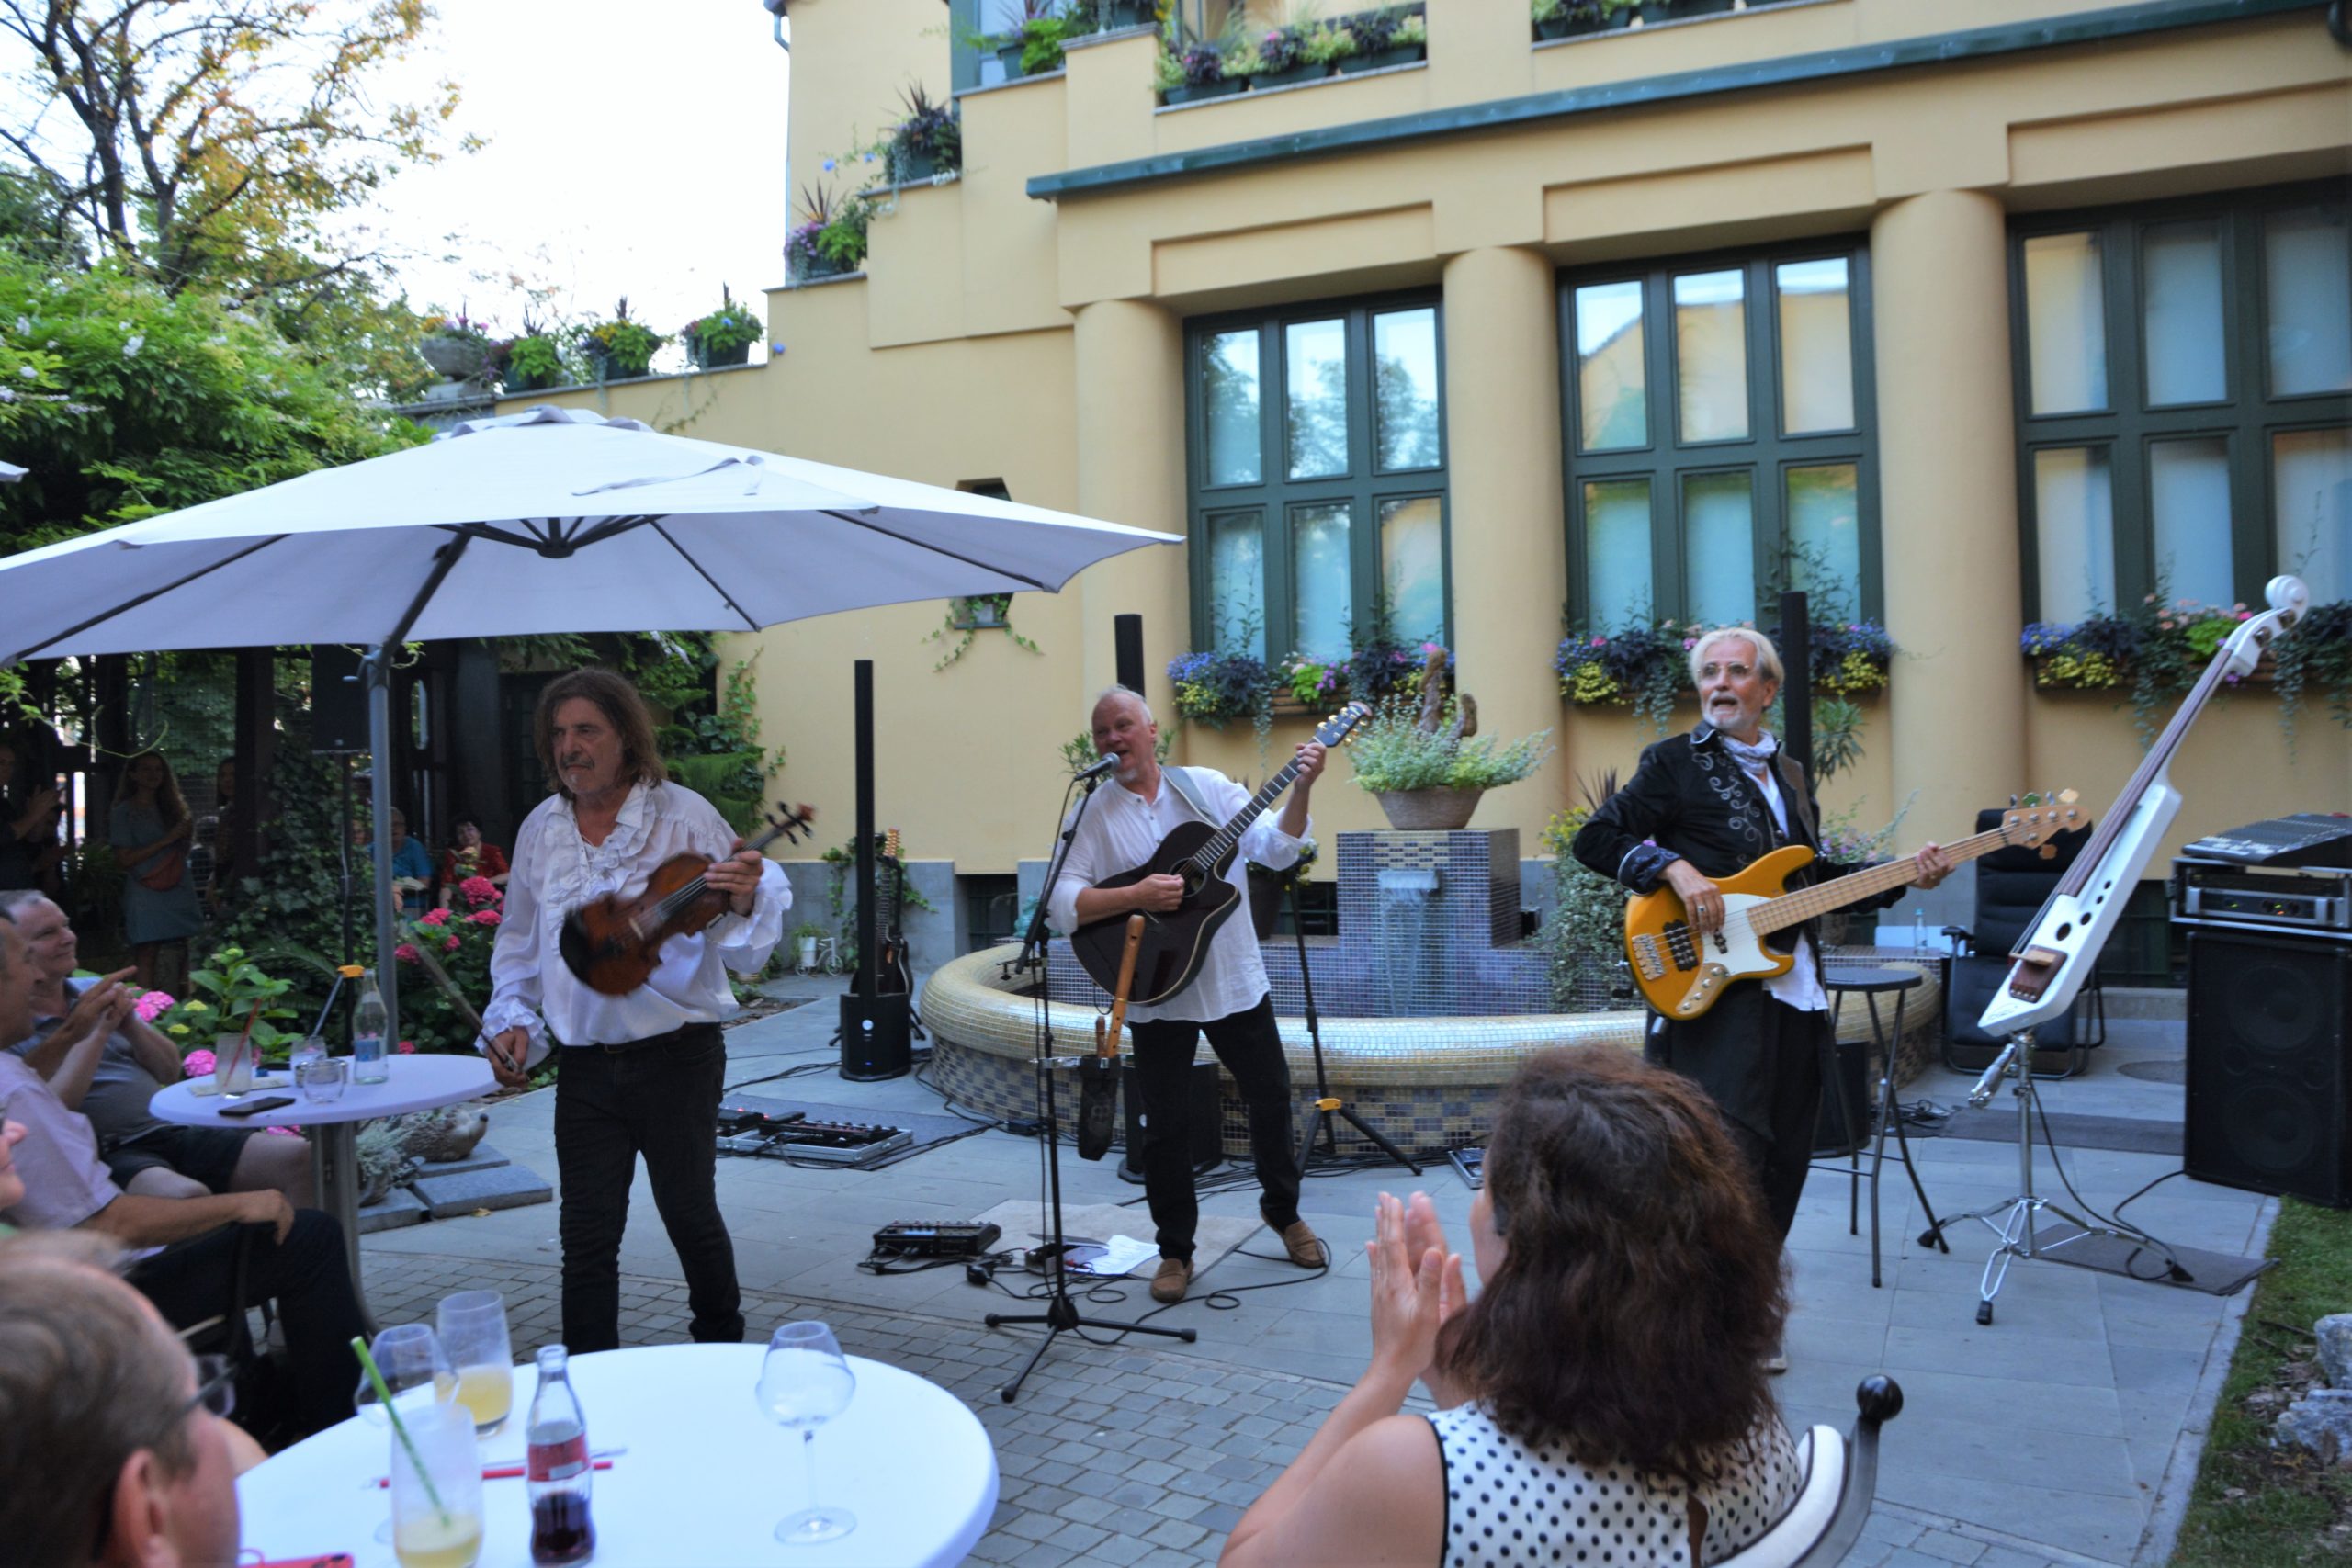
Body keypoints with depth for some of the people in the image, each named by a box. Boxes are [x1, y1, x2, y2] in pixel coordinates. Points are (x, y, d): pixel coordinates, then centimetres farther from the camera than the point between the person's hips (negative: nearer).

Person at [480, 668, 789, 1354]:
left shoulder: (683, 816, -8)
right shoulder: (540, 829, 5)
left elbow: (745, 949, -8)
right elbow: (519, 942, 19)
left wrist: (744, 903, -30)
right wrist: (512, 1017, 5)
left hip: (676, 1056, -3)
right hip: (584, 1062, 3)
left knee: (690, 1214, 10)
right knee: (586, 1233, 4)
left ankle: (723, 1351, 35)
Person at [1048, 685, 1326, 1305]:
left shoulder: (1206, 786, 1)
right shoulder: (1093, 815, -4)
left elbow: (1277, 848, -5)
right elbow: (1062, 903, -14)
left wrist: (1301, 788, -19)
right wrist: (1136, 896, -25)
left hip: (1234, 980, 2)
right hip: (1155, 992, -2)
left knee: (1272, 1100, 13)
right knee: (1166, 1127, 3)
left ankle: (1282, 1210, 37)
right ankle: (1175, 1250, 21)